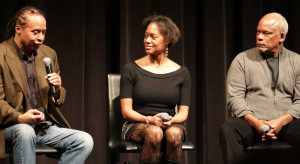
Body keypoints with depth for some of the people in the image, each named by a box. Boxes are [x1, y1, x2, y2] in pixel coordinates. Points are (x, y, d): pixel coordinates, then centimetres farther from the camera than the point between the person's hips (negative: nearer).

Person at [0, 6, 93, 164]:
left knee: (85, 141, -16)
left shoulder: (48, 53, 11)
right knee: (25, 132, -38)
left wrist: (57, 88, -7)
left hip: (46, 126, 5)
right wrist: (20, 118, -26)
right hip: (14, 126, -5)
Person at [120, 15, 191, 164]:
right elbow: (126, 111, -2)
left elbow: (183, 113, 6)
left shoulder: (182, 73, 6)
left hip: (171, 125, 2)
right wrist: (149, 120, -20)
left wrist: (171, 120, -17)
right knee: (154, 133, -37)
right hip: (136, 125, -1)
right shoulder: (131, 69, 1)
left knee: (174, 133, -35)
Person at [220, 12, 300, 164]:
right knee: (228, 130, -33)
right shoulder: (242, 59, 9)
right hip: (251, 122, 0)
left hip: (286, 123, 1)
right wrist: (255, 122, -15)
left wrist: (282, 121, -14)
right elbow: (234, 97, 0)